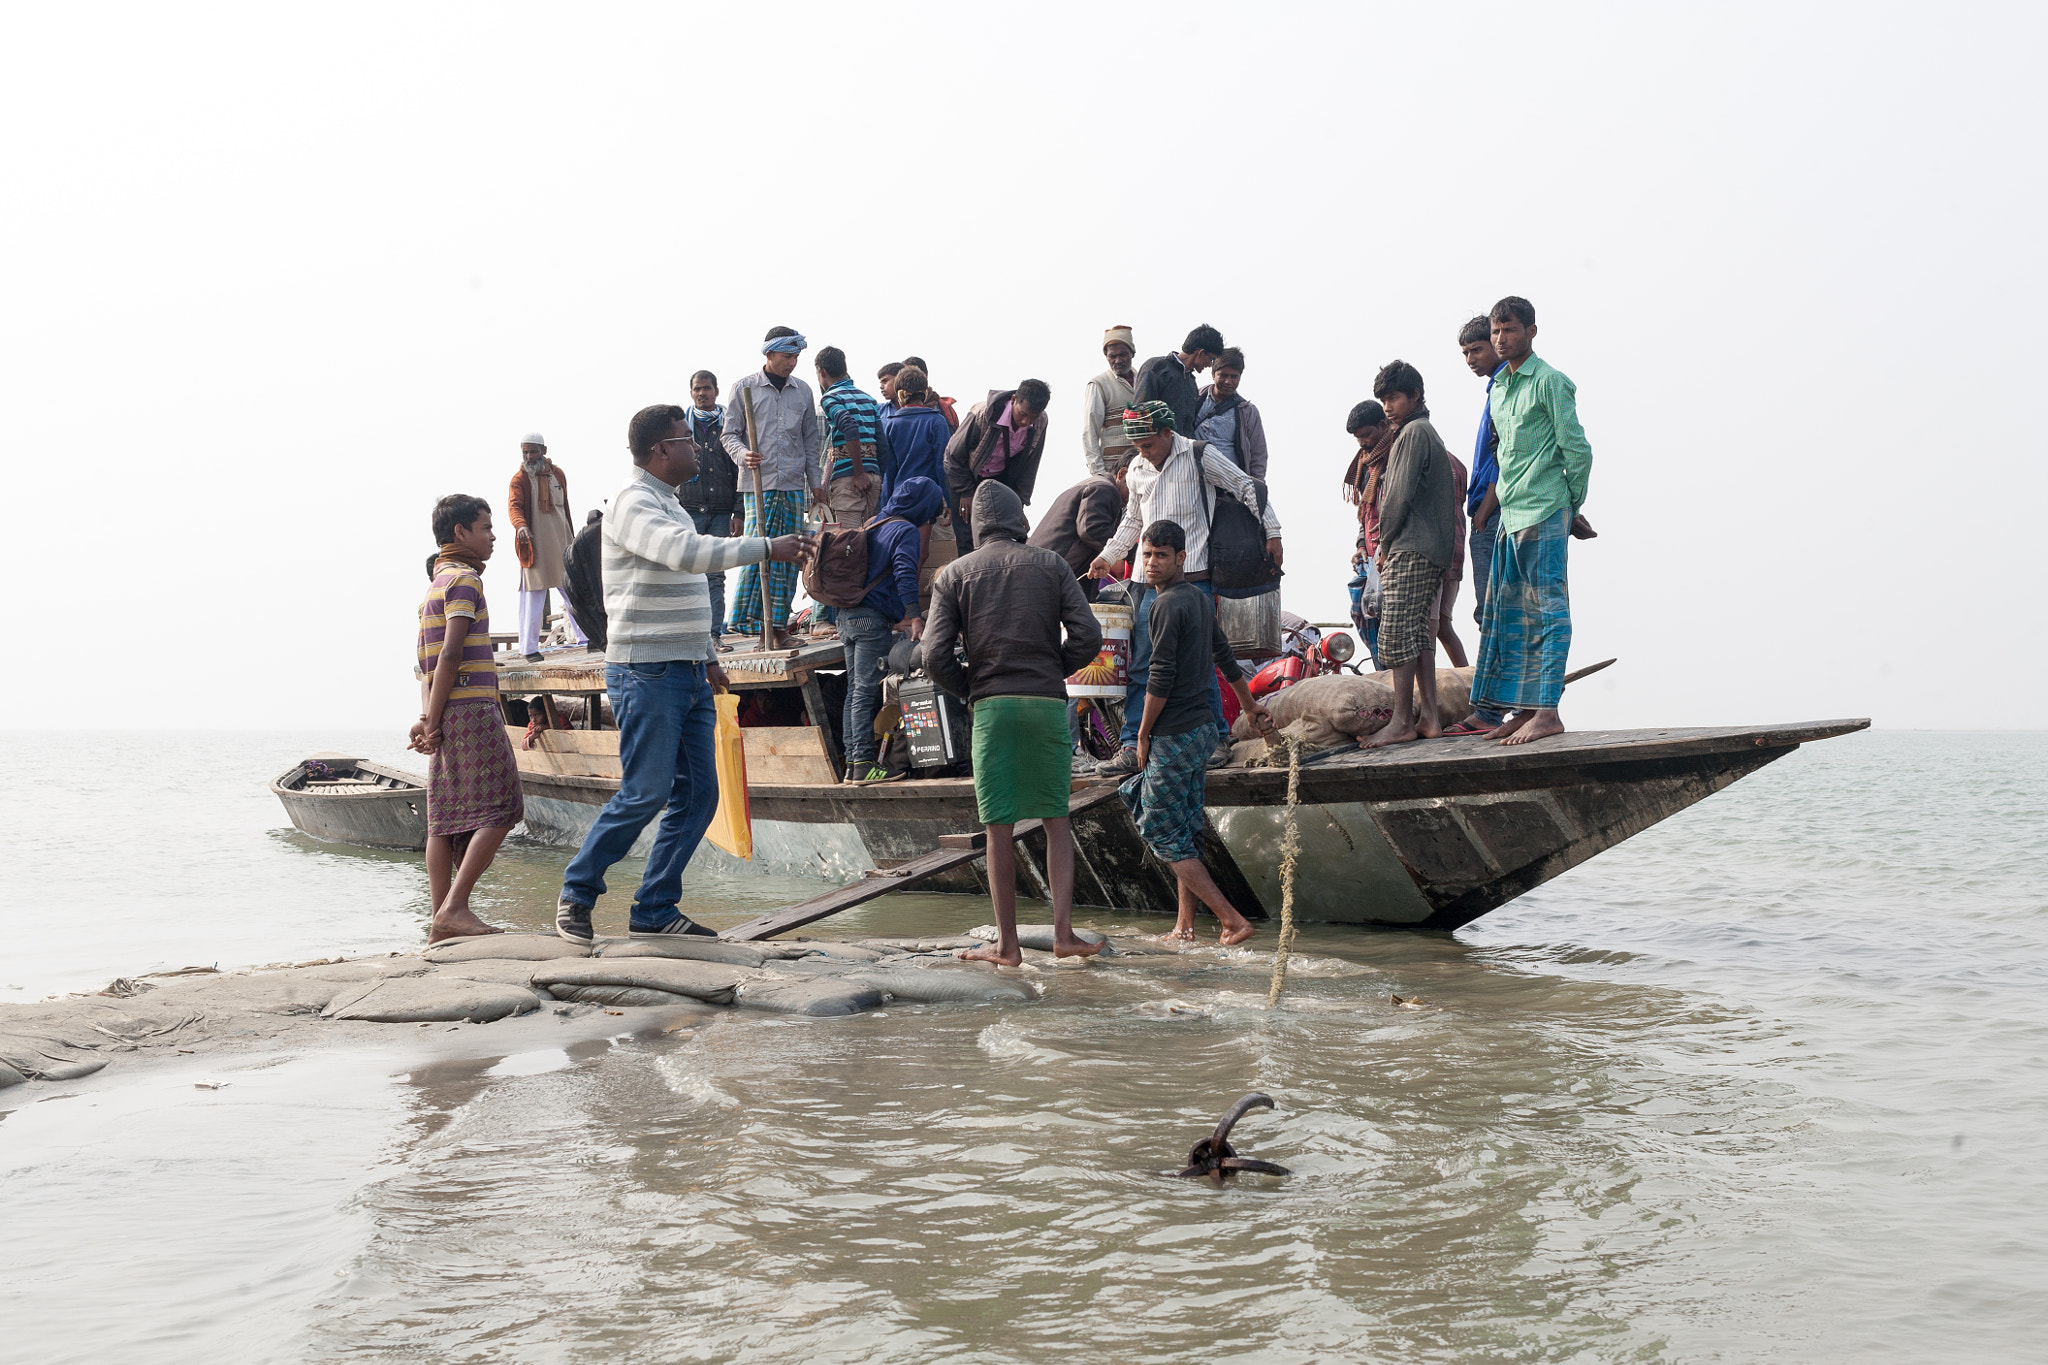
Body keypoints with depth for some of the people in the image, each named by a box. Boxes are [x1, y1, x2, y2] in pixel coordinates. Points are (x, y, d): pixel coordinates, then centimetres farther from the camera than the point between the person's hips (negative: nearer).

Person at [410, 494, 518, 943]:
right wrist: (433, 723, -15)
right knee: (499, 810, -9)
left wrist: (428, 719, 10)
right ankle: (454, 909, -14)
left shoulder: (436, 584, 22)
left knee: (448, 820, 5)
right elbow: (451, 656, -15)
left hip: (447, 717, 9)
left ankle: (442, 921, 3)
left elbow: (423, 661, 19)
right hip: (471, 708, -9)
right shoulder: (464, 579, -7)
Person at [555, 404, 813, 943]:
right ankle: (576, 894, 7)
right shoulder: (634, 503, -10)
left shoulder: (670, 504, 20)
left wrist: (707, 656, 22)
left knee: (698, 795, 4)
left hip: (687, 673, 9)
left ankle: (655, 910, 10)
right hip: (646, 672, -9)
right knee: (645, 793, -9)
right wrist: (767, 548, -27)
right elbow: (687, 552, -28)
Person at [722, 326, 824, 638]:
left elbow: (811, 440, 18)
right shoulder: (745, 388, 2)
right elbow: (730, 433, 3)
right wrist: (743, 455, -18)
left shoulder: (802, 391, 13)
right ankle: (743, 619, -6)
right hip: (758, 483, -4)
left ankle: (776, 623, 7)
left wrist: (815, 482, 13)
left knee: (788, 554, 2)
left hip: (794, 484, 4)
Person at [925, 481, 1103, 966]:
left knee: (999, 826, 4)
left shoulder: (954, 574, 7)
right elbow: (1088, 636, -1)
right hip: (1049, 704, 1)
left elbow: (935, 657, -3)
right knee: (1056, 820, 10)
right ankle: (1063, 931, 2)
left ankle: (1006, 943, 6)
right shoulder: (1050, 565, 8)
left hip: (992, 707, -1)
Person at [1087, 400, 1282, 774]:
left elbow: (1247, 487, 4)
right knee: (1141, 663, 0)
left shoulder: (1198, 456, -2)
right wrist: (1108, 555, 22)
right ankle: (1131, 746, 1)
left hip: (1193, 575, -5)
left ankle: (1218, 739, 9)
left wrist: (1272, 533, 2)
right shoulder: (1137, 470, 14)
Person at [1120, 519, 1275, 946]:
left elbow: (1161, 677, -19)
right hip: (1200, 729, 9)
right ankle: (1185, 926, 16)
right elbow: (1224, 657, 24)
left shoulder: (1168, 605, -16)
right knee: (1185, 831, 13)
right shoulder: (1201, 599, 12)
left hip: (1171, 735, -9)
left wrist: (1143, 735, -10)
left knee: (1162, 832, -4)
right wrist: (1250, 706, 35)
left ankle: (1231, 919, -8)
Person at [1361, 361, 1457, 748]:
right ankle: (1428, 716, 6)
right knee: (1420, 635, 8)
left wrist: (1384, 545, -4)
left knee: (1397, 634, -10)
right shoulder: (1429, 433, 23)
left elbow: (1399, 496, -14)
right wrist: (1388, 547, 16)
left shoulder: (1414, 432, -8)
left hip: (1409, 550, -10)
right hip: (1433, 551, 10)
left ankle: (1402, 722, -12)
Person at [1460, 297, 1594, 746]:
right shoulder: (1498, 390, 17)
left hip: (1543, 515, -8)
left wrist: (1571, 508, 1)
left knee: (1547, 608, -8)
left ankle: (1547, 711, -9)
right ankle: (1523, 709, 12)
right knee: (1508, 612, 8)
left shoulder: (1549, 382, -7)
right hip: (1510, 514, 8)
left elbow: (1578, 450, -7)